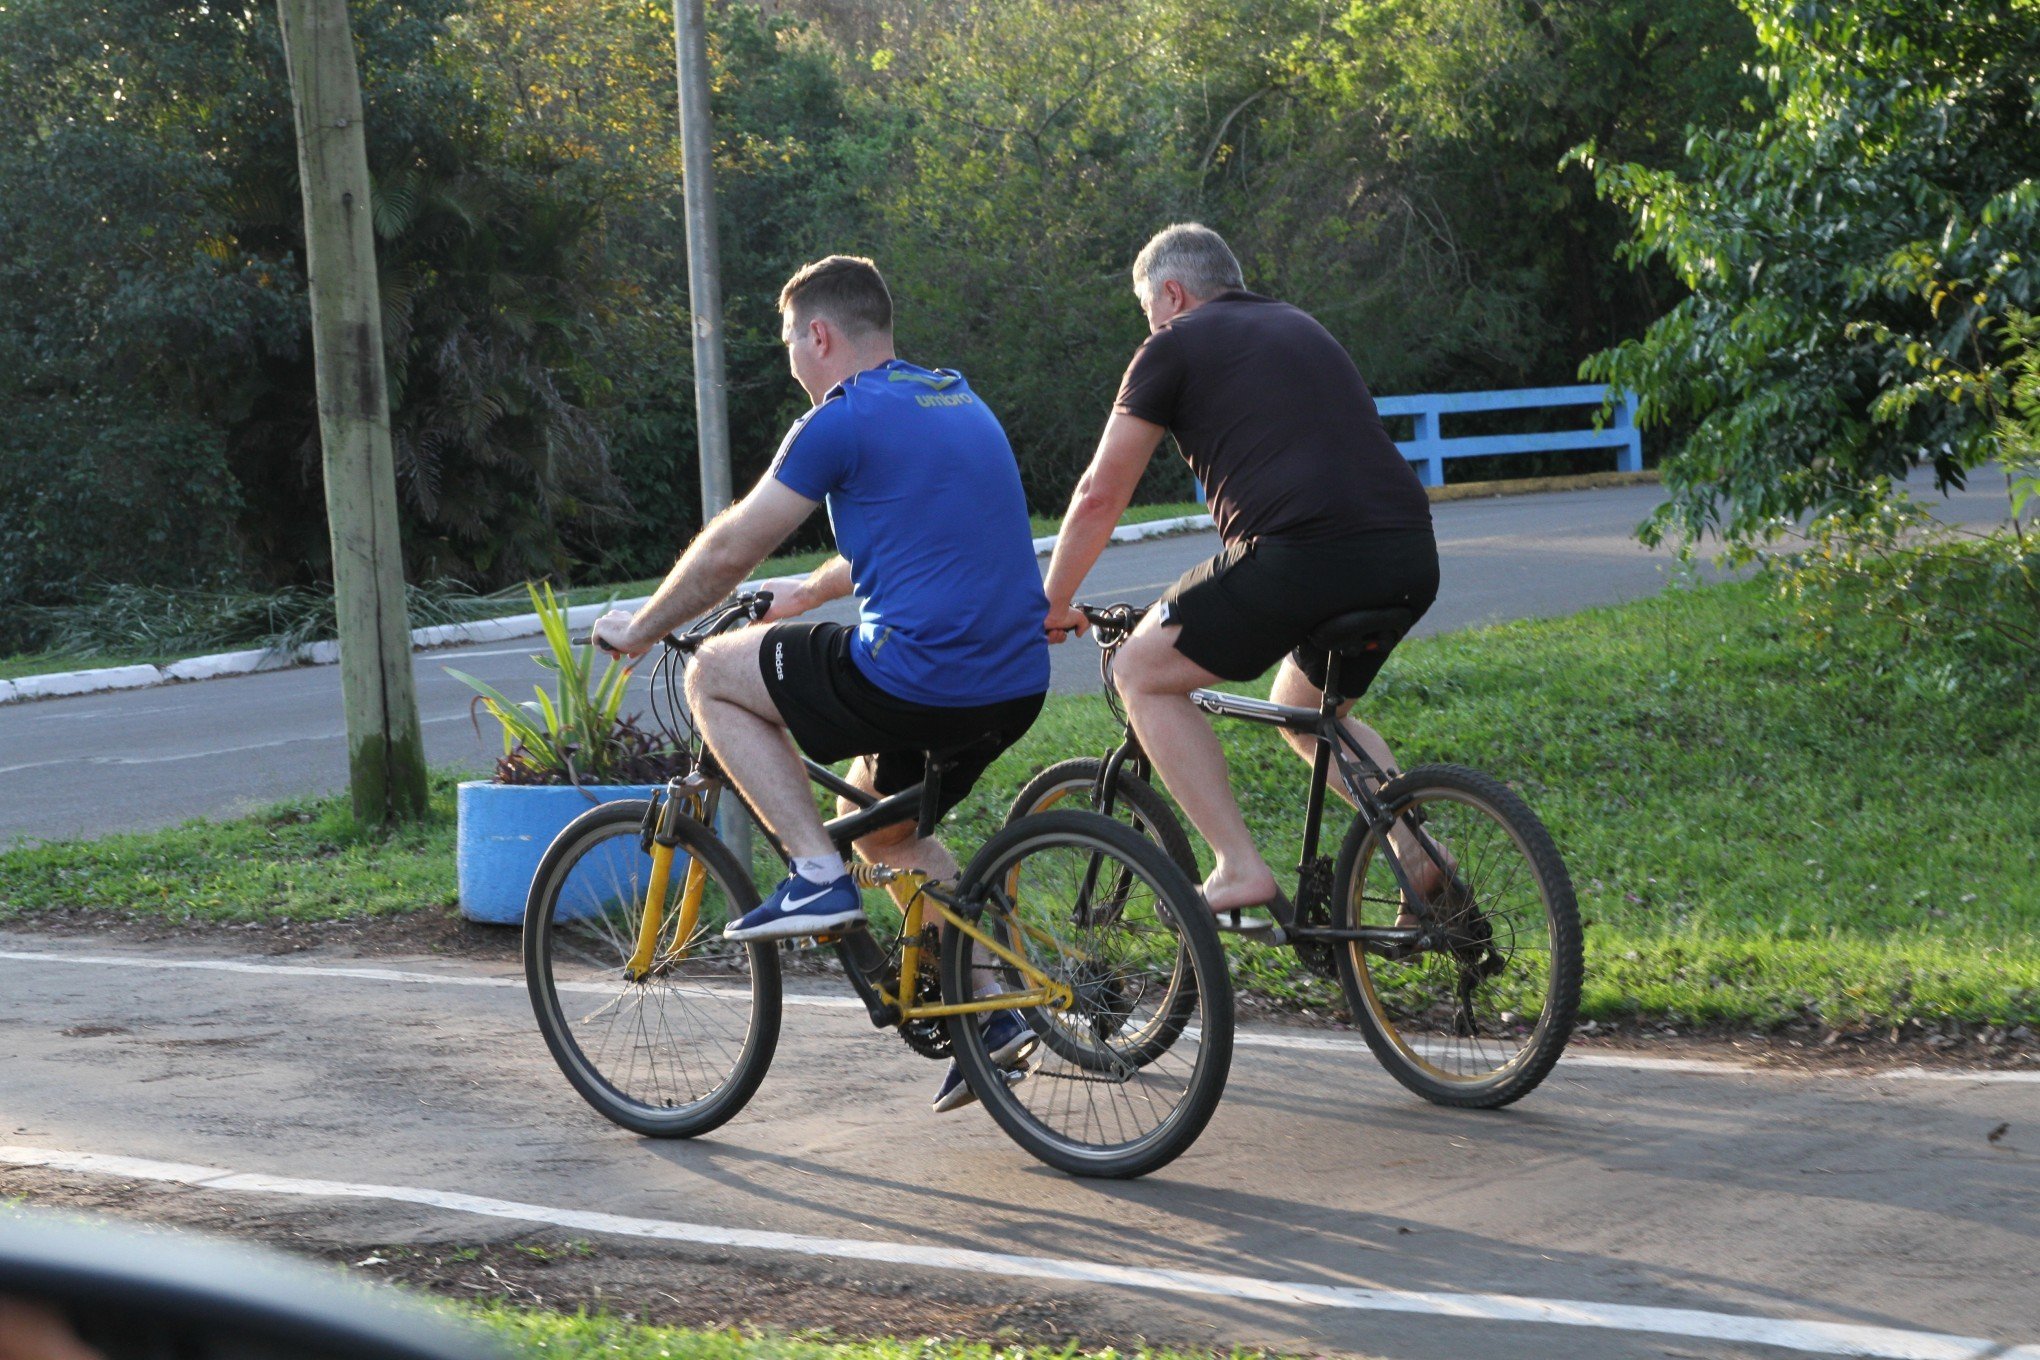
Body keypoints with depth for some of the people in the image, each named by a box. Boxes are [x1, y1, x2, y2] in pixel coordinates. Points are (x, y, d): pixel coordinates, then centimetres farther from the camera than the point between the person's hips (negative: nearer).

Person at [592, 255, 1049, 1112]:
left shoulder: (843, 421, -6)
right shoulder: (959, 401, 20)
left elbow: (729, 550, -1)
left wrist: (641, 629, 14)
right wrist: (804, 593, 46)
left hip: (915, 677, -9)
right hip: (1018, 687, 9)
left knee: (713, 675, 9)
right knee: (879, 818, 30)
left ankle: (817, 878, 2)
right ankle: (990, 1015, 21)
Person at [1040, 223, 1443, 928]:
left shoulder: (1177, 344, 11)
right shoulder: (1302, 328, 31)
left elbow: (1100, 494, 12)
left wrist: (1052, 605, 26)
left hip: (1303, 552, -7)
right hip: (1413, 557, 7)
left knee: (1143, 674, 12)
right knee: (1306, 711, 31)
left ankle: (1241, 868, 0)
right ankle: (1420, 851, 8)